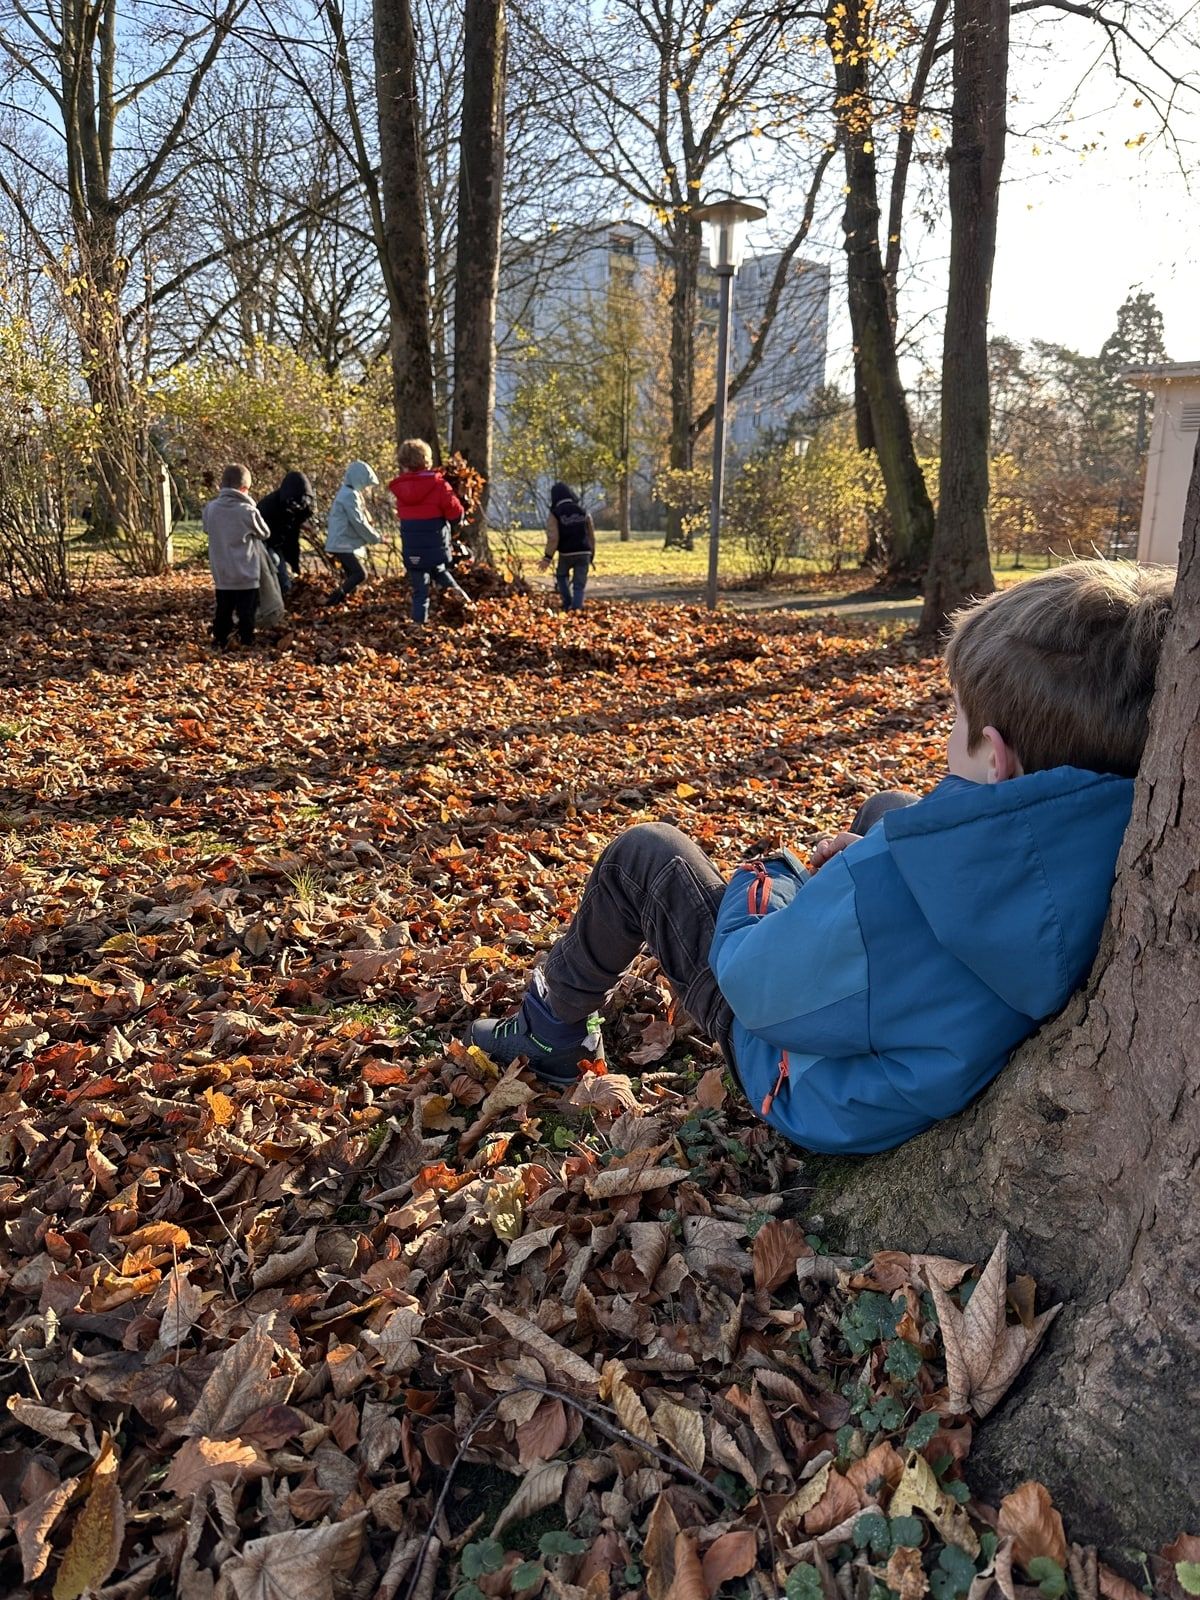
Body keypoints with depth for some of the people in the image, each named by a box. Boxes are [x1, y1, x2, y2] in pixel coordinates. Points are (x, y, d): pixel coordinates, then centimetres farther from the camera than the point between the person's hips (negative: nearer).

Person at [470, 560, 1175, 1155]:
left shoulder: (889, 888, -43)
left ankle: (551, 1030, 28)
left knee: (645, 853, 4)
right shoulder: (1120, 843, -23)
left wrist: (770, 881, -5)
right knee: (886, 807, 22)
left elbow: (749, 983, -24)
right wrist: (879, 863, -3)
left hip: (813, 1092, -6)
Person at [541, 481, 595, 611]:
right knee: (579, 585, 5)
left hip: (566, 553, -2)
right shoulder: (583, 512, 7)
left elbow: (553, 538, -13)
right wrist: (591, 555, 19)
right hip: (583, 553, 2)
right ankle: (576, 609, -3)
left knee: (561, 576, 25)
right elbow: (591, 536, 10)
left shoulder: (555, 514, -4)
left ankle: (567, 604, 19)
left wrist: (548, 557, -8)